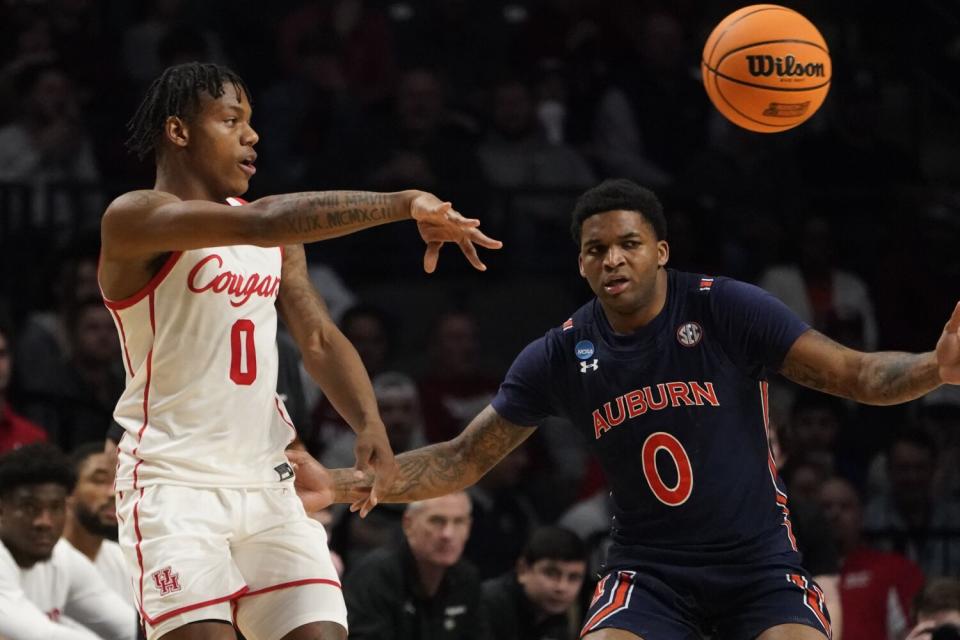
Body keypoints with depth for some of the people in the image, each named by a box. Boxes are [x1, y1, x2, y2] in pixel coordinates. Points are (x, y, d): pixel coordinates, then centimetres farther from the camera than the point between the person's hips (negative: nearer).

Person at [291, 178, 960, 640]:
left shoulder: (725, 309, -10)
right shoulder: (561, 356, -1)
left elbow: (856, 375, -13)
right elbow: (464, 460, 5)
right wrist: (345, 483, -7)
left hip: (759, 562, -2)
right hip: (650, 573, 2)